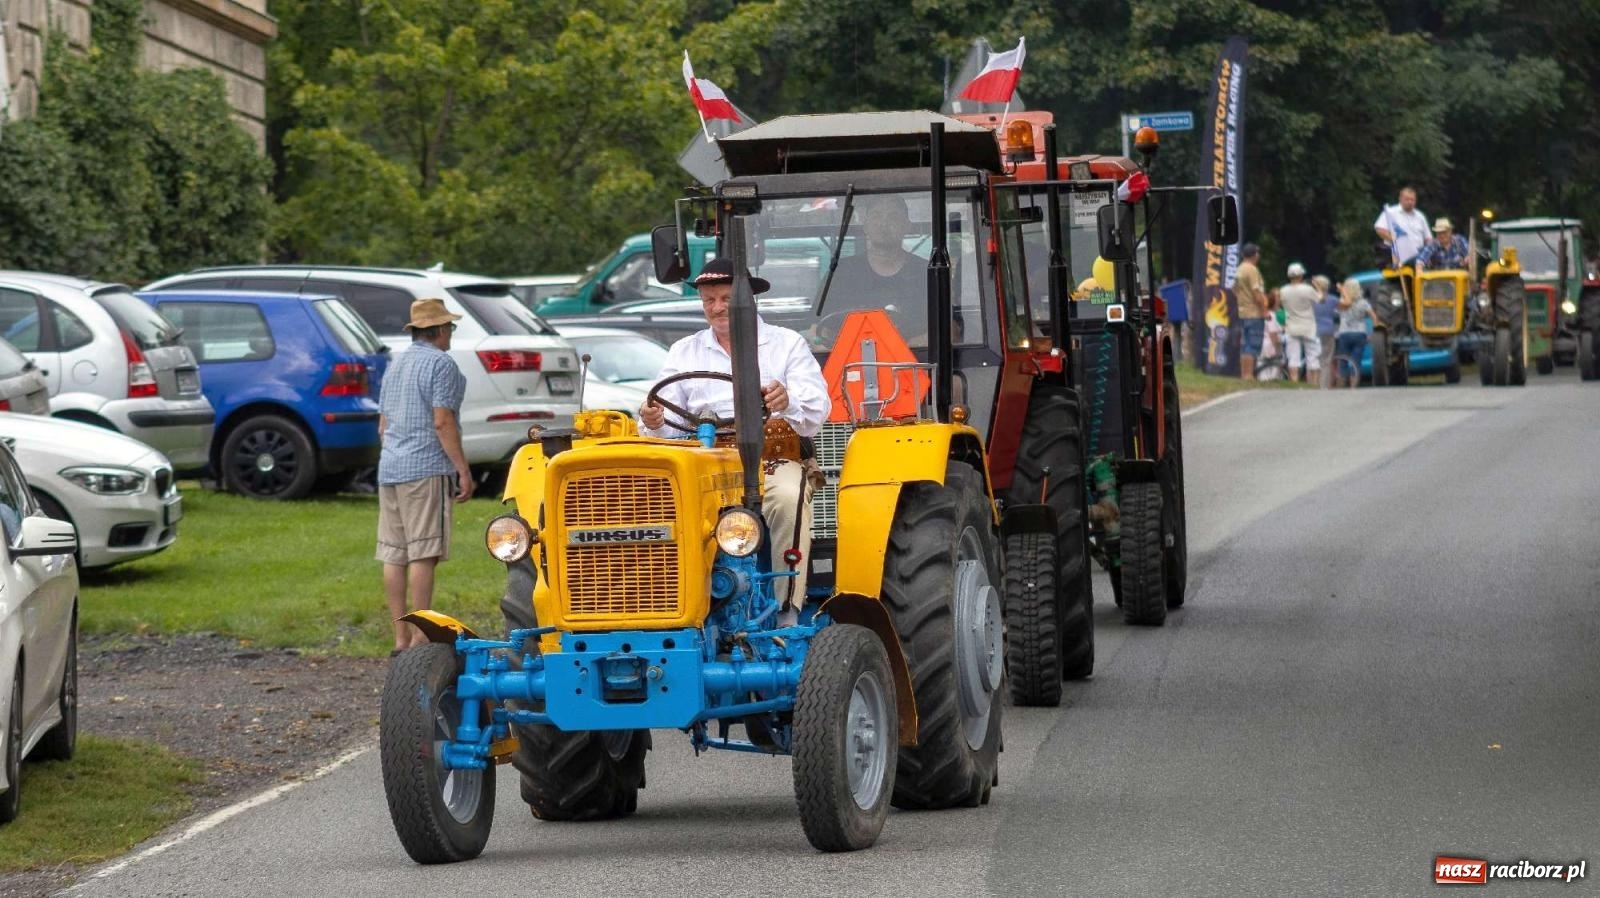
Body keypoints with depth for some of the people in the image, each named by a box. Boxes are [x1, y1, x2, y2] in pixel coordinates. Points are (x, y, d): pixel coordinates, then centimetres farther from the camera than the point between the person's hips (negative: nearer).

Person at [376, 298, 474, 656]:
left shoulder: (396, 365, 19)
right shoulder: (440, 363, -6)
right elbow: (442, 422, -14)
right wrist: (463, 469, -11)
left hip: (390, 469, 8)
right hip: (426, 469, -8)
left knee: (394, 556, 5)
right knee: (423, 555, -10)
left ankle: (401, 638, 7)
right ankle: (420, 637, -14)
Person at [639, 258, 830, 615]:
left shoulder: (787, 344, 12)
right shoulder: (684, 352, 20)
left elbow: (816, 414, -3)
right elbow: (666, 425, 10)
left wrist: (788, 403, -27)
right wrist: (655, 424, -16)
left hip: (775, 456, -2)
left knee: (787, 498, -37)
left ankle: (786, 609, -33)